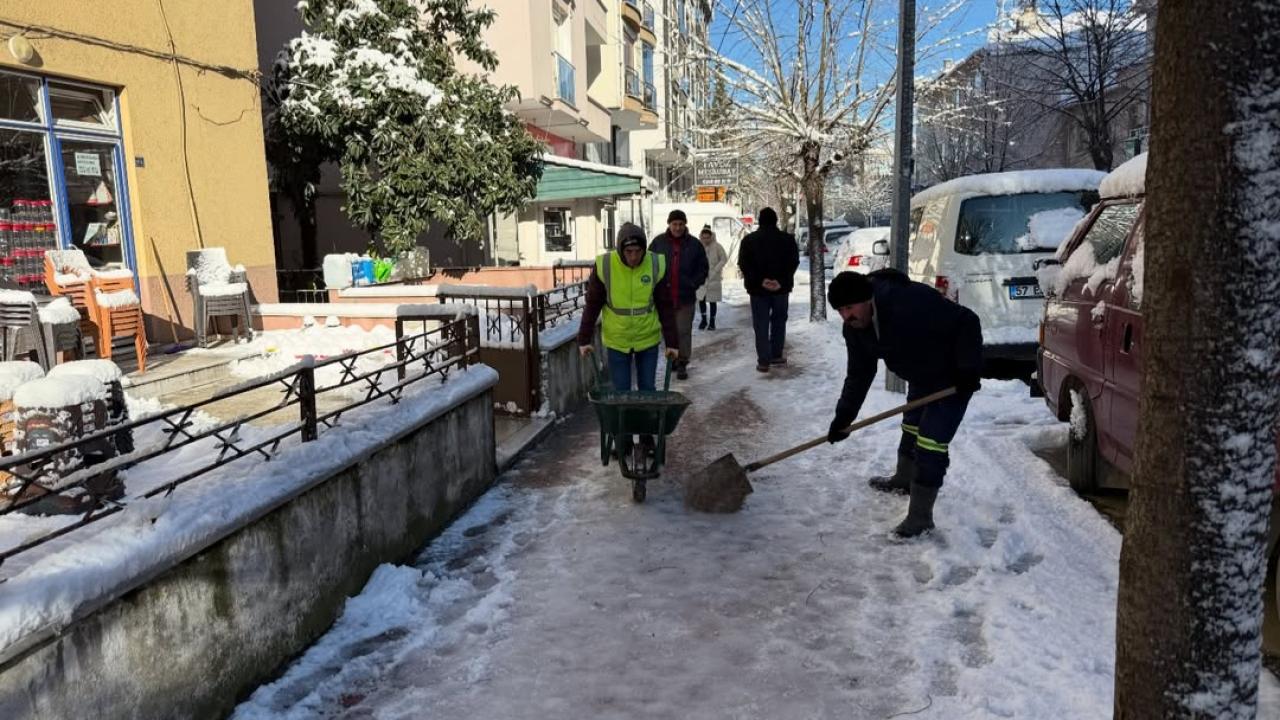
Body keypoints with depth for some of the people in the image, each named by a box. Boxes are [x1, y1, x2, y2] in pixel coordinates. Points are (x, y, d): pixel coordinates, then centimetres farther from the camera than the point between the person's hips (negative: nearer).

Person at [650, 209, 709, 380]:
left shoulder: (694, 244, 2)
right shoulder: (659, 242, 1)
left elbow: (703, 268, 8)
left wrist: (693, 284, -3)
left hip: (686, 297, -1)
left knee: (684, 331, -2)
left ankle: (682, 363, 5)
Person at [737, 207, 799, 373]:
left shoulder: (749, 240, 0)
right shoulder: (788, 239, 1)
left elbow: (743, 264, -8)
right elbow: (794, 262, -8)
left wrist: (760, 280, -14)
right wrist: (782, 281, -16)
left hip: (758, 289, -1)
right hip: (781, 289, 1)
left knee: (761, 325, 3)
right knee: (779, 322, 15)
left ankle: (763, 360, -1)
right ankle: (776, 355, 17)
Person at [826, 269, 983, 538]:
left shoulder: (912, 301, -38)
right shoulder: (855, 328, -12)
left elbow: (967, 324, -31)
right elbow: (859, 374, -2)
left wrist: (969, 370, -31)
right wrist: (843, 416, -7)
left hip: (953, 378, -8)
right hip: (921, 378, 8)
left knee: (931, 442, -12)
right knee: (911, 427, 25)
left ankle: (920, 517, -3)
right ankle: (903, 481, 50)